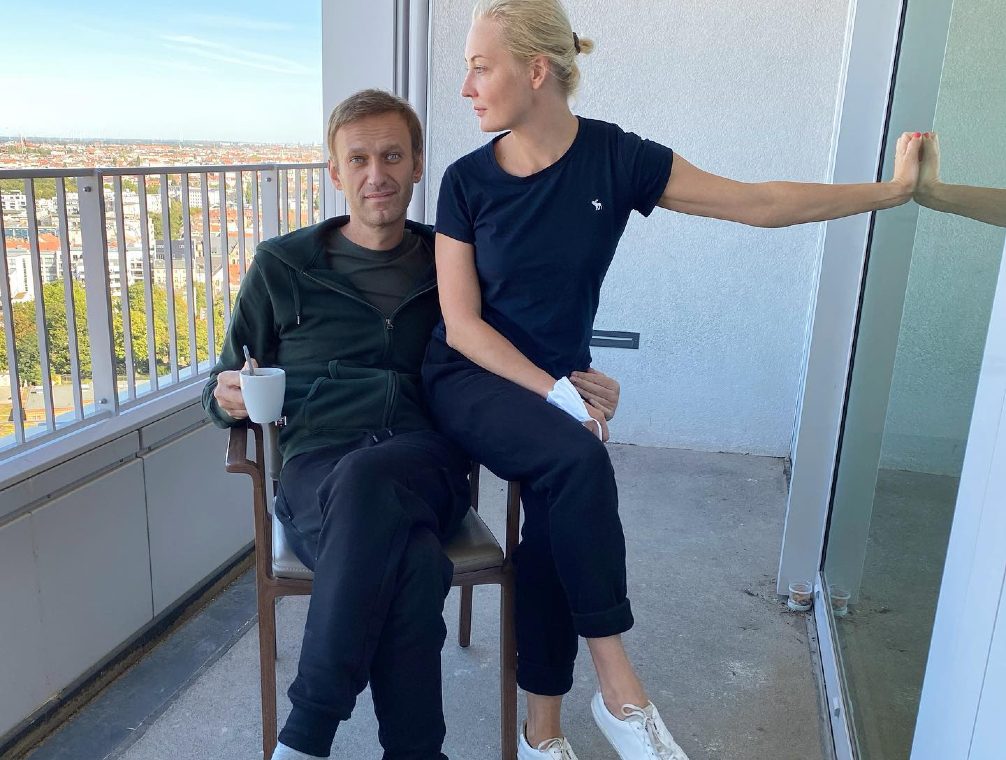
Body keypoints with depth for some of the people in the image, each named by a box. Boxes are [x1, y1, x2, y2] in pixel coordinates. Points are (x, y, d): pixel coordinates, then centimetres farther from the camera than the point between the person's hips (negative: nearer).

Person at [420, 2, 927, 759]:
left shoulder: (615, 157, -6)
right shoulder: (468, 180, -6)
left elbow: (758, 202, -2)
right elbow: (461, 324, -7)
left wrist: (894, 190, -1)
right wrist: (556, 394, -17)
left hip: (555, 383, 1)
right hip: (470, 379, -1)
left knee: (556, 511, -25)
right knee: (578, 460, -30)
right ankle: (619, 686, -14)